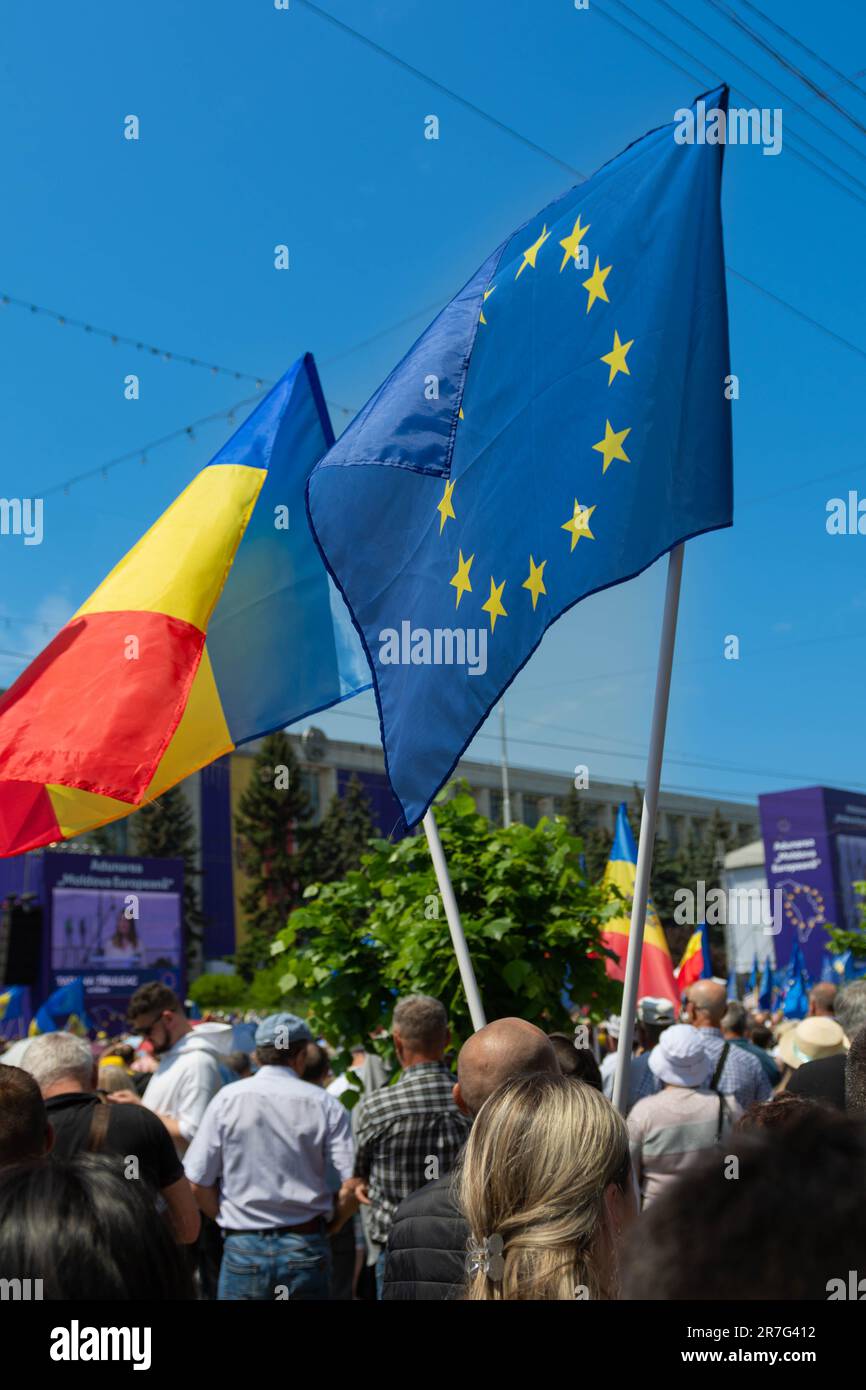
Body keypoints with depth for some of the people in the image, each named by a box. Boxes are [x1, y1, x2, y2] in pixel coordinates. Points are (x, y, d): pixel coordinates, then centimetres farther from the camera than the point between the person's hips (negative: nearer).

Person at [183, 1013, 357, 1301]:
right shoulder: (324, 1104, -3)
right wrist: (326, 1227, 9)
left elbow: (198, 1182, -3)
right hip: (306, 1249, 0)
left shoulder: (227, 1099, -2)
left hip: (244, 1247, 0)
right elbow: (352, 1184, -8)